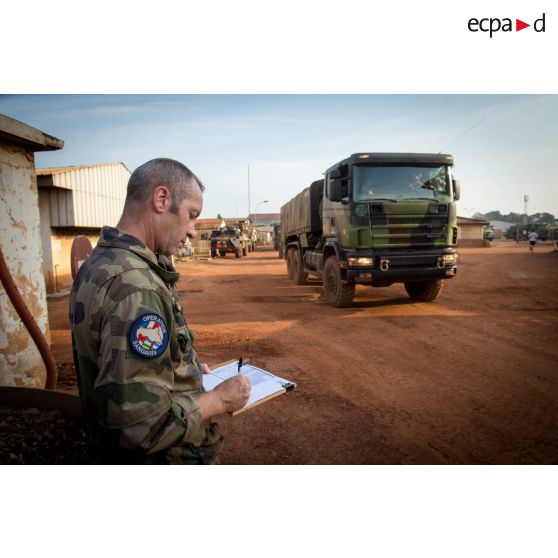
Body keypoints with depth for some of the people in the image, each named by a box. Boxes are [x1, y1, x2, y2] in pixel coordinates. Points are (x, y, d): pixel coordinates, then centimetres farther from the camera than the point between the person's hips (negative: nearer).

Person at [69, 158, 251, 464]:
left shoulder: (97, 263, -1)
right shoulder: (134, 285, -32)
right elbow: (143, 423, -32)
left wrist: (187, 367, 6)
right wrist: (219, 399, -19)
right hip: (171, 458, -8)